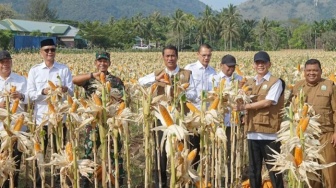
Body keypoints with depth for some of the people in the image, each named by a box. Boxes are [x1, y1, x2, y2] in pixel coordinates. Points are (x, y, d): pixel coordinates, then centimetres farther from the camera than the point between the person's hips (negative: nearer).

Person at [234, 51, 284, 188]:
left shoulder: (276, 82, -2)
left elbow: (268, 102, -15)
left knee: (274, 168, 2)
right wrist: (238, 102, -6)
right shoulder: (249, 83, 15)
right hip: (253, 132, 5)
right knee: (253, 169, 12)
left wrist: (245, 106, -15)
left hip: (270, 133, -5)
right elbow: (243, 103, 16)